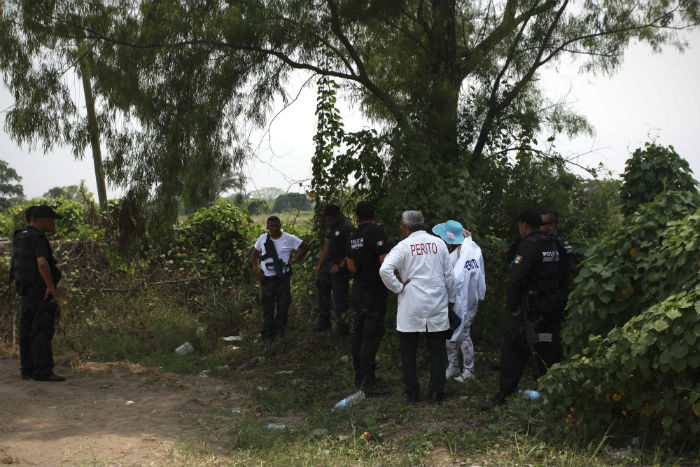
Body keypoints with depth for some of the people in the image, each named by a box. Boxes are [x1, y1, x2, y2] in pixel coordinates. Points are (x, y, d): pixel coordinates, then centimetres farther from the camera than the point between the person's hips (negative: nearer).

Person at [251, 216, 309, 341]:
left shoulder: (289, 238, 1)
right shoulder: (262, 239, 8)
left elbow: (305, 246, 8)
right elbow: (254, 254, 17)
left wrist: (295, 259, -1)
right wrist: (255, 267, 1)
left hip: (283, 278, -1)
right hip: (267, 278, 1)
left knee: (283, 305, 2)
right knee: (267, 306, 1)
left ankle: (279, 331, 15)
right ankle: (267, 332, 9)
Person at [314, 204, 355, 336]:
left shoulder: (347, 227, -15)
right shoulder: (329, 225, 12)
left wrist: (340, 266, -18)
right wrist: (319, 265, 17)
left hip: (340, 266, -9)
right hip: (328, 263, 9)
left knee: (340, 296, -5)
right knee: (322, 290, 14)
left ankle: (342, 327, 6)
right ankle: (324, 322, 28)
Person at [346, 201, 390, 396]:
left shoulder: (353, 237, 9)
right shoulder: (376, 232, -14)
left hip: (358, 290, 8)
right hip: (374, 291, -8)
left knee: (359, 333, 14)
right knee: (371, 336, -7)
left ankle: (359, 377, 23)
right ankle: (368, 382, -7)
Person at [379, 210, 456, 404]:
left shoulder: (404, 246, -7)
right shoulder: (438, 243, 4)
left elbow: (385, 269, -21)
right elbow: (449, 275, 7)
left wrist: (398, 287, -7)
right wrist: (451, 299, 17)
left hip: (411, 306, -3)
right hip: (438, 304, 3)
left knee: (408, 349, 9)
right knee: (437, 349, 10)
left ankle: (412, 391, 12)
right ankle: (436, 391, 10)